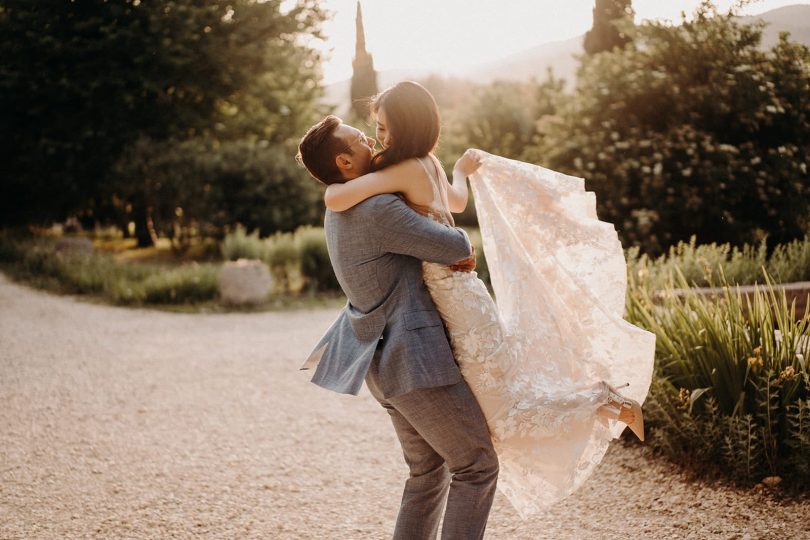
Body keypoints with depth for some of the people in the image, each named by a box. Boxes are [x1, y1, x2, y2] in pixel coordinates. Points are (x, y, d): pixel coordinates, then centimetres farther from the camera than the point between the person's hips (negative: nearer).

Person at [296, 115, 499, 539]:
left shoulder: (340, 211, 11)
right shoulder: (379, 211, -21)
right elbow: (456, 247, -19)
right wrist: (462, 249, 4)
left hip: (385, 363, 10)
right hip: (415, 361, -10)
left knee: (429, 469, 20)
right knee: (476, 465, 1)